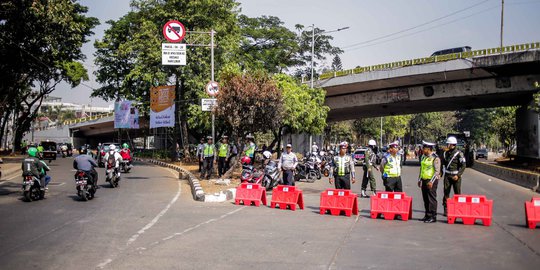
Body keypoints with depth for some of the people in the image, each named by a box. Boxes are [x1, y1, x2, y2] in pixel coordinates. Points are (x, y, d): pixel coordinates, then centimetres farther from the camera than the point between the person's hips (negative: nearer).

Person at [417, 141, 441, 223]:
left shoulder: (435, 158, -11)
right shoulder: (424, 157, 13)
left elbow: (437, 171, -15)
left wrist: (431, 182, -20)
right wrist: (419, 180, 18)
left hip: (431, 181, -8)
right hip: (424, 180, 8)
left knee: (431, 199, -5)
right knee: (425, 199, 10)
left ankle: (433, 217, 0)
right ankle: (427, 215, 18)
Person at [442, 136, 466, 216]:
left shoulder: (459, 153, -6)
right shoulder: (445, 153, 9)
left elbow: (463, 165, -8)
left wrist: (458, 175, -15)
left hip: (456, 176, -4)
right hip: (447, 176, 4)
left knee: (457, 193, 1)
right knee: (446, 192, 1)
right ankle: (446, 209, 6)